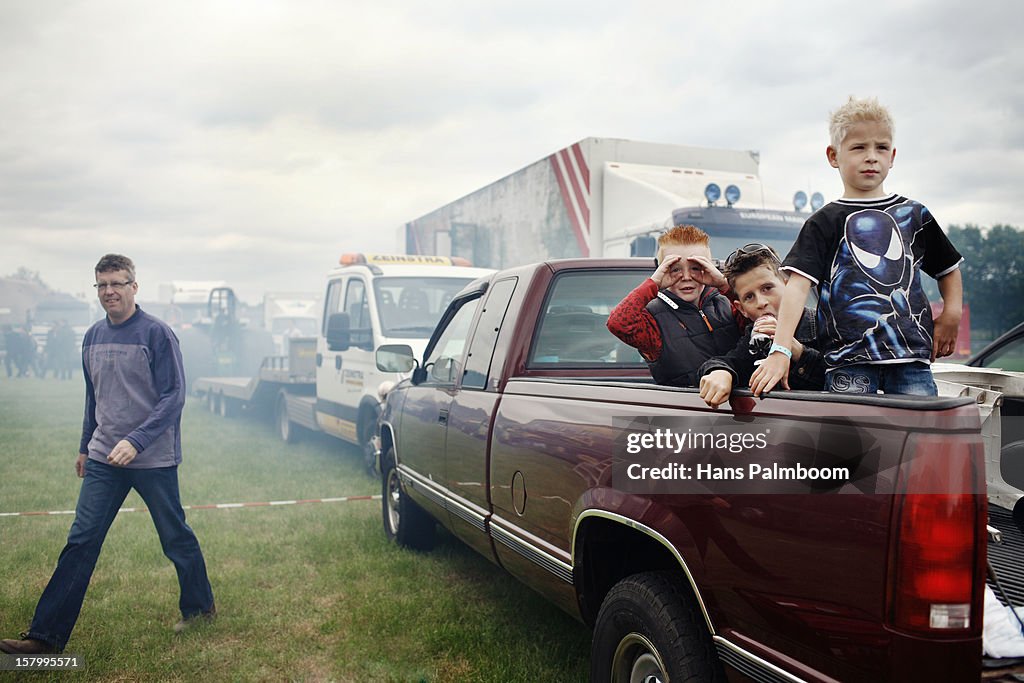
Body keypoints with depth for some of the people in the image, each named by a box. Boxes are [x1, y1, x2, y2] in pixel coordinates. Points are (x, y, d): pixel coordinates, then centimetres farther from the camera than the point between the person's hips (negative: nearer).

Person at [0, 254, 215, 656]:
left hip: (154, 460, -5)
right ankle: (46, 636, 5)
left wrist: (136, 441, -24)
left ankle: (200, 607, 29)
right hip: (103, 461, 5)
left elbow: (173, 396, -15)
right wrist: (86, 447, 22)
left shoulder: (156, 334, -11)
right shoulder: (93, 337, 9)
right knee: (80, 542, 1)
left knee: (176, 539, 8)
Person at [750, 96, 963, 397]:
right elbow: (798, 285, -6)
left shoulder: (913, 214, 15)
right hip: (849, 356, -3)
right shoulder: (824, 222, 5)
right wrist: (780, 350, -16)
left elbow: (948, 269, 28)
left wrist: (952, 314, 9)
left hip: (912, 353, 3)